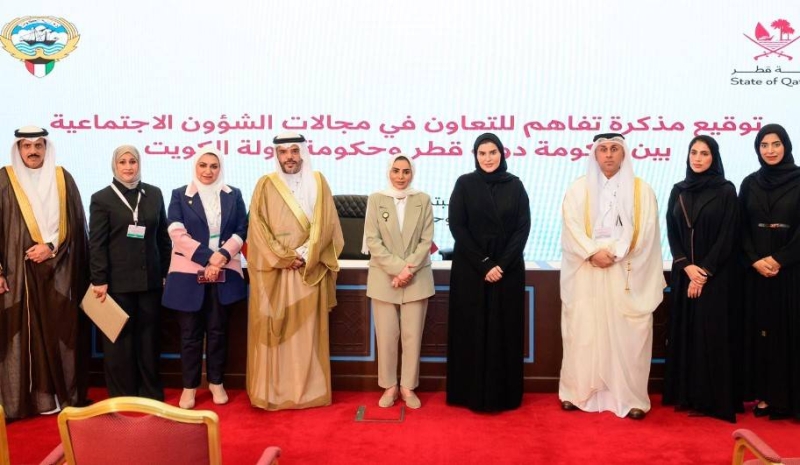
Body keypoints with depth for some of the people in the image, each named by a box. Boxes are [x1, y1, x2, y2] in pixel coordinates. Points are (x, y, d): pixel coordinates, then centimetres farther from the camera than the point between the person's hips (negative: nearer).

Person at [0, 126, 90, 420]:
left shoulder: (63, 178, 8)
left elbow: (75, 224, 6)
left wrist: (51, 246, -9)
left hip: (60, 271, 2)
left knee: (61, 331, 4)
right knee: (25, 333, -1)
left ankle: (65, 394, 12)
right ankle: (27, 398, 6)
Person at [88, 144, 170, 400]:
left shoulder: (154, 194, 8)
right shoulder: (102, 198, -2)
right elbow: (96, 243, -6)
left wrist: (166, 272, 7)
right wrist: (99, 281, -12)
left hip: (150, 278, 3)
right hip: (118, 281, -3)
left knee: (149, 338, 11)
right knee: (119, 340, 6)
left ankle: (151, 393, 23)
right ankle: (121, 397, 18)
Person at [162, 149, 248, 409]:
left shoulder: (233, 195, 9)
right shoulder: (180, 195, 4)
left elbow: (241, 231, 3)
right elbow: (176, 233, -8)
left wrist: (223, 256, -14)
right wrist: (208, 257, -17)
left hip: (224, 274, 1)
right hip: (189, 274, -1)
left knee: (218, 330, 8)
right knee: (190, 332, 5)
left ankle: (216, 382, 21)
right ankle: (189, 386, 15)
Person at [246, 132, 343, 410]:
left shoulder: (318, 182, 6)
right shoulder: (266, 185, 5)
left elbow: (325, 224, -1)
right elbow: (258, 227, -2)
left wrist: (303, 256, -11)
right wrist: (282, 258, -10)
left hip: (309, 270, 0)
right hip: (272, 270, 0)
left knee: (307, 330, 3)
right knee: (273, 330, 2)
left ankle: (309, 390, 11)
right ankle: (272, 391, 10)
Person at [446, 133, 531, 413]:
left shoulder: (515, 185, 4)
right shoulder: (464, 184, 0)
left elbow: (523, 227, -1)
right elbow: (457, 226, -6)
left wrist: (502, 265, -13)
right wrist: (483, 265, -13)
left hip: (508, 269, 2)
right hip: (470, 269, -1)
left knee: (505, 331, 5)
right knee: (471, 331, 2)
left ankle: (504, 394, 15)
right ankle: (470, 394, 13)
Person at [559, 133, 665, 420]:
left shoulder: (641, 190, 6)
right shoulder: (578, 189, 7)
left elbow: (643, 232, -2)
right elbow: (571, 228, -2)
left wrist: (612, 253, -12)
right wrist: (593, 253, -15)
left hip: (627, 274, 0)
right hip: (586, 273, 1)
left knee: (626, 334, -2)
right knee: (582, 332, 2)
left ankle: (630, 397, 7)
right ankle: (577, 392, 12)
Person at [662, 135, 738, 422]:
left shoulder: (726, 191, -4)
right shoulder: (678, 191, 8)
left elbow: (727, 236, -8)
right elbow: (671, 232, 4)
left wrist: (704, 272, -13)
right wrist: (687, 266, -9)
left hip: (715, 275, -4)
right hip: (683, 273, 4)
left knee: (710, 333, -2)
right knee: (684, 332, 6)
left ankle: (709, 399, 6)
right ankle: (685, 394, 15)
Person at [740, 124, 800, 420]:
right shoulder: (750, 184, 8)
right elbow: (742, 228, 5)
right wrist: (755, 260, -9)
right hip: (757, 270, 3)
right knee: (761, 331, 4)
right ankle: (766, 395, 11)